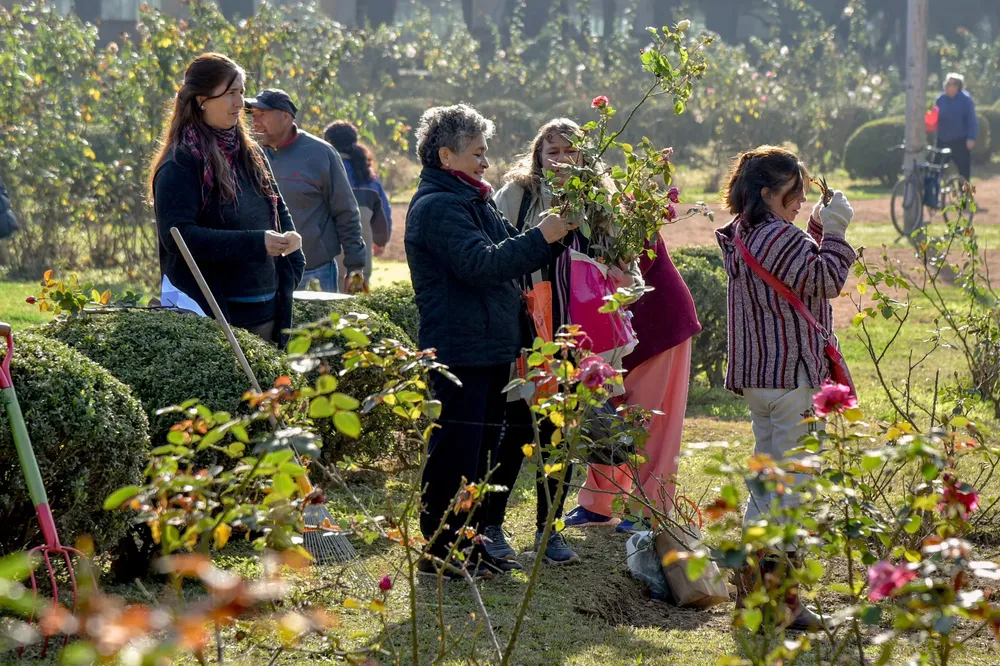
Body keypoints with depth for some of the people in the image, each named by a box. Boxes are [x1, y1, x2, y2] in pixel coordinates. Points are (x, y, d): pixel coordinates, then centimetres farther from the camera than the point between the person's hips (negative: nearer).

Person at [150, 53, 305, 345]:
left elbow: (280, 213, 21)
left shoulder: (250, 153, 14)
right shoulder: (180, 164, -9)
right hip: (215, 313, -7)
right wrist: (255, 243, -23)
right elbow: (176, 235, -19)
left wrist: (292, 263, 0)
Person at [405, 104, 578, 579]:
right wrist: (540, 237, -22)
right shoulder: (438, 206, -13)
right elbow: (480, 263, -25)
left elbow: (512, 259, 22)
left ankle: (468, 544, 22)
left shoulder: (474, 201, 19)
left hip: (490, 348, 10)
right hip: (459, 352, -10)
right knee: (454, 452, -6)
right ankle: (440, 550, -1)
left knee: (478, 450, 14)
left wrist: (554, 236, 6)